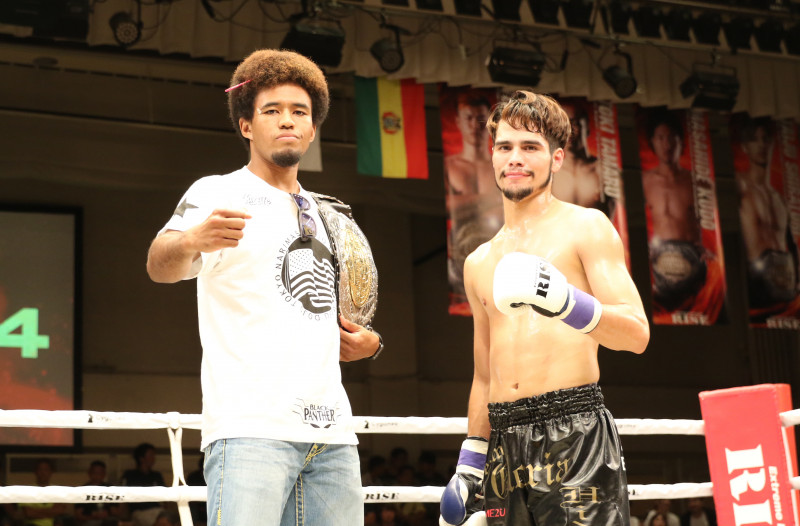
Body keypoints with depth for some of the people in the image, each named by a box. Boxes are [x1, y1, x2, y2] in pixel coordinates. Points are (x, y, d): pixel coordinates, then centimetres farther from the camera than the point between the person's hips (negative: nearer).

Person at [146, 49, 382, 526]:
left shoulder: (324, 214, 23)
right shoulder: (220, 193, 2)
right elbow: (161, 266, -16)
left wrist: (369, 340, 12)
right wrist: (189, 241, -40)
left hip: (332, 435, 7)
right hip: (251, 428, -6)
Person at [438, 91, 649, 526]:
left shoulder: (585, 227, 3)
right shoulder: (479, 264, 20)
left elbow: (637, 334, -8)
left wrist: (566, 302, -25)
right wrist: (468, 465, 18)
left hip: (574, 431, -5)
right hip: (504, 444, 5)